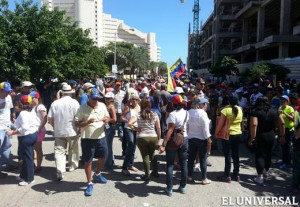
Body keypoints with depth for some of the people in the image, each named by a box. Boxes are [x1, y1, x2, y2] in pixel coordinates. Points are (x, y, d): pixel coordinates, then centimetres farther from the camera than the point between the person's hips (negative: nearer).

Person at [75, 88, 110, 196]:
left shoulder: (102, 105, 2)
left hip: (101, 137, 4)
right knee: (88, 161, 4)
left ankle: (97, 174, 45)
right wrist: (88, 122, -27)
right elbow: (77, 124, -10)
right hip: (87, 139, -4)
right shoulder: (82, 108, -10)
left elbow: (107, 117, 12)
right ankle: (90, 183, 19)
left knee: (102, 157, 18)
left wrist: (106, 119, -12)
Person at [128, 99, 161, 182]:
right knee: (152, 155, 23)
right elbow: (158, 128, 2)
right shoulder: (154, 115, 2)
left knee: (145, 156, 9)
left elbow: (129, 123, -19)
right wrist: (158, 138, 12)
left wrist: (136, 128, -3)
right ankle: (155, 172, 34)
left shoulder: (138, 115, -5)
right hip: (153, 137, 3)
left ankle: (147, 176, 16)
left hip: (142, 138, -3)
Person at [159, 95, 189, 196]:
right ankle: (183, 187, 22)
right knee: (183, 164, 12)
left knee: (170, 165, 4)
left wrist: (163, 144, -28)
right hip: (184, 139, 6)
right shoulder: (186, 113, 1)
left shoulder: (173, 114, -18)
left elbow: (170, 130, -25)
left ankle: (169, 188, 6)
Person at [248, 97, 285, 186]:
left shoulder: (255, 112, -12)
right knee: (268, 154, 22)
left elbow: (254, 124, -25)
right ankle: (266, 171, 41)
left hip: (260, 136, -5)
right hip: (271, 136, 5)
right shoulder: (274, 111, 4)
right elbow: (282, 123, 6)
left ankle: (260, 177, -1)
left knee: (259, 155, 1)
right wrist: (282, 135, 14)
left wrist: (252, 137, -21)